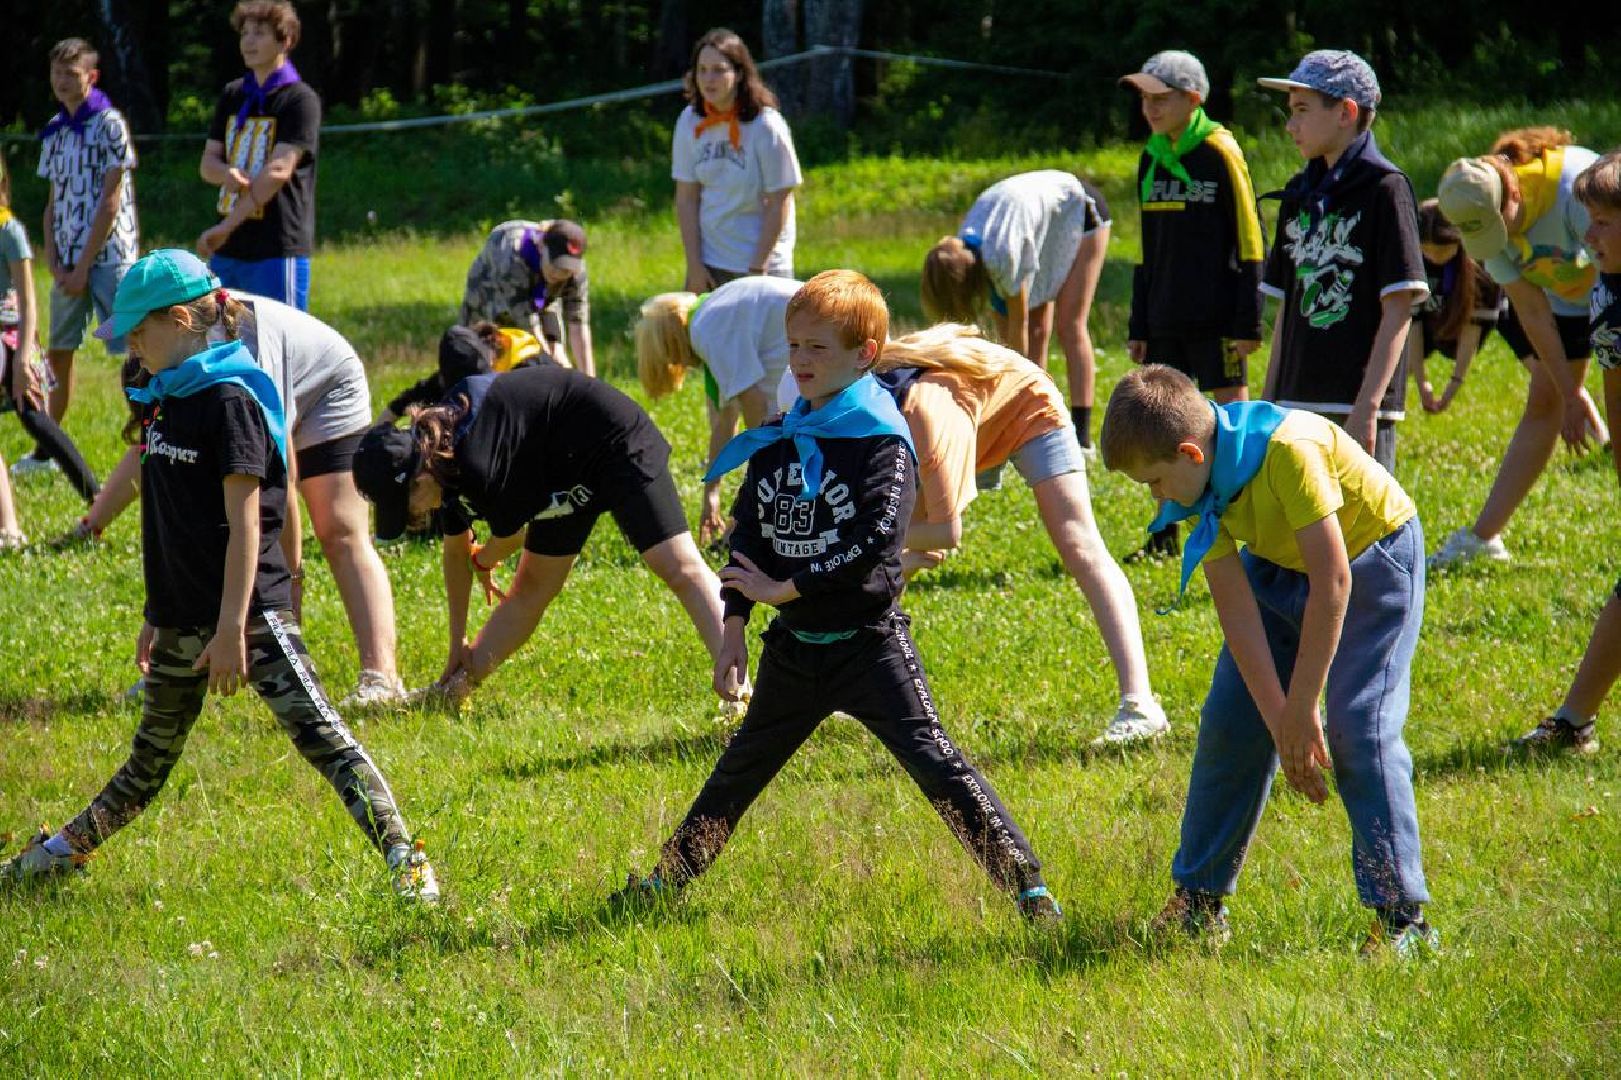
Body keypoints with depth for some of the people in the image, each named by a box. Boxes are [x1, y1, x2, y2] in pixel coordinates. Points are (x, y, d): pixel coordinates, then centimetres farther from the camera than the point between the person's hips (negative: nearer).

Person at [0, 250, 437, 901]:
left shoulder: (229, 400, -14)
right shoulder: (167, 400, 12)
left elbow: (244, 524, -18)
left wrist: (232, 629, -22)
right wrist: (158, 617, 22)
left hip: (248, 609, -8)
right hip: (183, 621, 8)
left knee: (321, 737, -14)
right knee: (150, 761, 21)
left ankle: (405, 862, -17)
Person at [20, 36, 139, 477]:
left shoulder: (110, 125, -8)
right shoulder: (53, 131, 12)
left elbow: (110, 201, -12)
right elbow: (54, 202, 15)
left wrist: (83, 266, -13)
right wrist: (53, 261, 0)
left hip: (108, 256, -7)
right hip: (68, 261, 7)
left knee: (136, 352, -11)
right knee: (57, 353, 12)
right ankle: (48, 449, 22)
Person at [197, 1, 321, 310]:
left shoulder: (299, 100, -7)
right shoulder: (233, 96, 15)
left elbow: (279, 171, -16)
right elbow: (208, 163, 12)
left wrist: (225, 227, -19)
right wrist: (228, 175, -14)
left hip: (278, 251, -7)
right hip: (227, 250, 7)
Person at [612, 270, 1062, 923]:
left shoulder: (883, 443, -13)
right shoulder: (776, 443, 6)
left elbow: (875, 542, -23)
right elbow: (747, 539, 11)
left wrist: (786, 588, -19)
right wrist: (734, 630, 4)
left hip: (867, 642, -6)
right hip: (792, 647, 6)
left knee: (933, 759, -14)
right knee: (743, 765, 21)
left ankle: (1026, 886, -14)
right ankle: (670, 876, 36)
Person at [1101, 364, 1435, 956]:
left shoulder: (1287, 449, -36)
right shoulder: (1200, 488, -14)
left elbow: (1331, 580, -33)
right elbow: (1236, 609, -15)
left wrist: (1302, 708, -28)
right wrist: (1280, 723, -22)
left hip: (1371, 557, -7)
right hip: (1280, 568, 7)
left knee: (1358, 729, -18)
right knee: (1230, 720, 3)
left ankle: (1402, 917, -14)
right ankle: (1198, 898, 16)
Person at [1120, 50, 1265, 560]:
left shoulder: (1220, 153, -8)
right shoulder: (1151, 159, 12)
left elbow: (1248, 243, -9)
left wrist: (1248, 322, -13)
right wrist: (1138, 326, 16)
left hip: (1216, 318, -7)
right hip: (1166, 320, 7)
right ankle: (1165, 534, 15)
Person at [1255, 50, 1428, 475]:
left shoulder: (1384, 188, -6)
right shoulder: (1300, 195, 16)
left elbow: (1398, 311, -10)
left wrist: (1367, 407, -16)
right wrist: (1268, 403, 16)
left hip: (1356, 406, -7)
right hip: (1297, 404, 7)